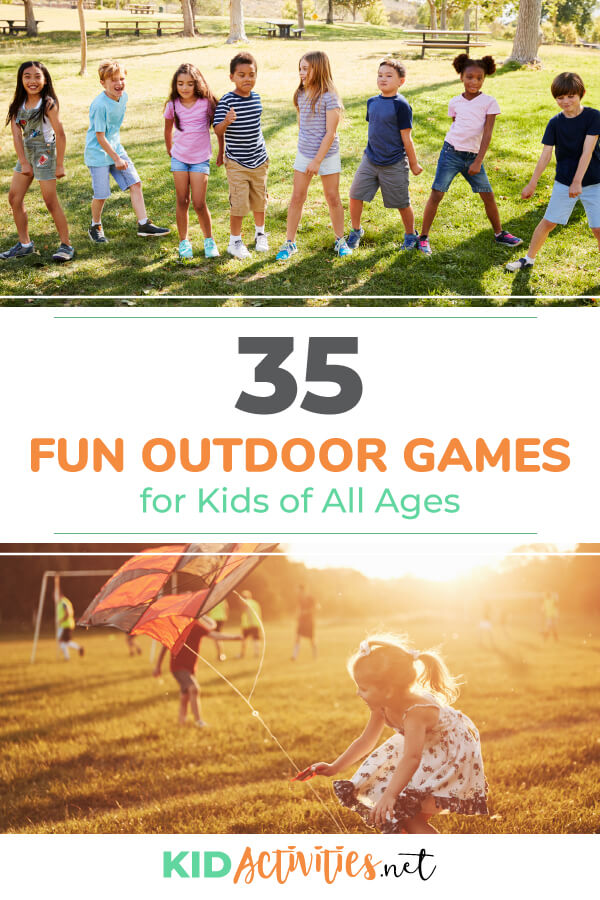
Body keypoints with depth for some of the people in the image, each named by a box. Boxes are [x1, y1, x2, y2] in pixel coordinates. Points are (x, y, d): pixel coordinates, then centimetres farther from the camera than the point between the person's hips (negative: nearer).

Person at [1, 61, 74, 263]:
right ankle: (24, 244, 19)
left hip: (45, 153, -7)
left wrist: (60, 164, -14)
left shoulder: (48, 104, -15)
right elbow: (17, 134, -3)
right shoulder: (18, 104, 0)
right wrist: (23, 162, -10)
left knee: (51, 202, -4)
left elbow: (60, 134, -14)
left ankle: (66, 245, 8)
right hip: (26, 152, 7)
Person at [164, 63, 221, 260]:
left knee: (199, 204, -5)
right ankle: (184, 242, 15)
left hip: (200, 159, -2)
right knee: (182, 202, 5)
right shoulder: (173, 105, -4)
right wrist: (170, 151, 19)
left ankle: (209, 240, 14)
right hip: (179, 158, 2)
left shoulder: (206, 103, -10)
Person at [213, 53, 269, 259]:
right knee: (239, 203, -3)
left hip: (259, 159, 5)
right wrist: (226, 121, -39)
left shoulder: (256, 98, 2)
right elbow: (217, 131, -18)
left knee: (259, 199, 16)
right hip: (237, 163, -5)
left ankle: (260, 234, 36)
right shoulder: (227, 101, -14)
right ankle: (235, 241, 13)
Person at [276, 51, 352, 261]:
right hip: (304, 155, 5)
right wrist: (302, 147, 16)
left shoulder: (329, 98, -17)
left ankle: (340, 240, 22)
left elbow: (330, 134, -18)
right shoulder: (301, 95, 2)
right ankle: (289, 242, 12)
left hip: (327, 156, -5)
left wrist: (317, 160, -19)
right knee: (297, 198, 5)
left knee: (333, 198, 7)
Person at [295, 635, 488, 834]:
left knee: (406, 814, -18)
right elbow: (366, 741, 4)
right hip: (426, 749, 9)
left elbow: (411, 759, -46)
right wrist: (334, 767, 2)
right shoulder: (382, 706, -10)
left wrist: (389, 796, -55)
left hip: (452, 757, -9)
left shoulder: (415, 712, -36)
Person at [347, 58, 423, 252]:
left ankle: (410, 235, 30)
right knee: (355, 195, 2)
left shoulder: (401, 105, -14)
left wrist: (414, 164, -3)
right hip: (370, 160, 5)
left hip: (394, 164, -5)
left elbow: (406, 138, -10)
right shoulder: (372, 102, 5)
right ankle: (356, 231, 23)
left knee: (402, 203, 7)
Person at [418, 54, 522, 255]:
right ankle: (423, 237, 3)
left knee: (488, 196, 5)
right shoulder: (455, 102, 3)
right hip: (451, 153, 0)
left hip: (473, 157, 0)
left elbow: (487, 134, -7)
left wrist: (478, 162, -14)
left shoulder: (488, 102, -2)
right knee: (436, 195, -5)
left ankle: (499, 233, 23)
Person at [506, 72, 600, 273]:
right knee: (548, 222, 6)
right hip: (563, 181, 2)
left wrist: (577, 182, -24)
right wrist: (532, 183, -3)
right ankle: (529, 259, 21)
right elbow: (546, 155, -1)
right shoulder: (555, 123, -3)